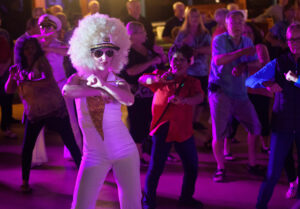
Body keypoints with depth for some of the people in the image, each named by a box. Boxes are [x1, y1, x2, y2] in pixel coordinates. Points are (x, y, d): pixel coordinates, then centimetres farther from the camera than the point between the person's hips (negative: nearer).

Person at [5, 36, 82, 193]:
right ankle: (25, 182, 13)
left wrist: (27, 82, -33)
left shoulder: (41, 61, -7)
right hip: (33, 113, 3)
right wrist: (12, 76, -16)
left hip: (54, 109, -3)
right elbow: (8, 90, 2)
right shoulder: (19, 68, 5)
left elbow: (48, 80, -23)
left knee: (70, 143, 0)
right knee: (26, 148, 0)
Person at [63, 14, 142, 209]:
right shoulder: (79, 79, 2)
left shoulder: (119, 82, 2)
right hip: (94, 155, 0)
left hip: (125, 150, 0)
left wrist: (102, 84, -20)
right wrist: (99, 91, -17)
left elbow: (129, 100, -22)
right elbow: (67, 91, -23)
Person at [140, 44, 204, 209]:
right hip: (162, 129, -2)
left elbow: (199, 97, -13)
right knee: (156, 167, -4)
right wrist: (158, 79, -30)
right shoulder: (161, 77, 6)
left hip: (184, 130, 3)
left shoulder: (192, 82, 7)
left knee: (192, 167, 9)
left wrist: (183, 100, -34)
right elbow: (142, 80, -9)